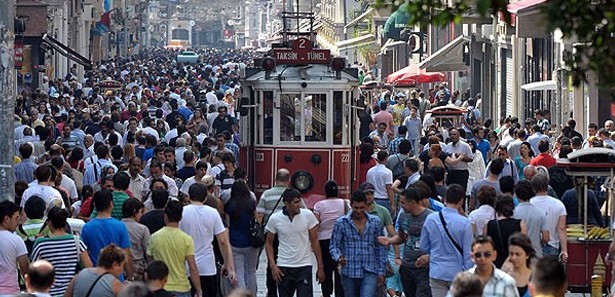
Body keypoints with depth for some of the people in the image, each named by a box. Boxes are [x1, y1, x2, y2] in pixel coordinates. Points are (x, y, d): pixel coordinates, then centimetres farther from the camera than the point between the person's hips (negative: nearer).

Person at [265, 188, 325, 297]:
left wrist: (320, 267, 0)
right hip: (283, 268, 1)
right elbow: (268, 243, 6)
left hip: (304, 267, -1)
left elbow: (315, 242, 1)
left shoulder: (308, 216, -5)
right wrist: (273, 266, -4)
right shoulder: (274, 219, -4)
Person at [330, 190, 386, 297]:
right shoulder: (341, 223, 0)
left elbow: (381, 248, 10)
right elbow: (334, 245, 2)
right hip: (349, 273, 1)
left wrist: (381, 271, 6)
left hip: (370, 273, -1)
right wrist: (338, 257, -21)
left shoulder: (375, 222, 5)